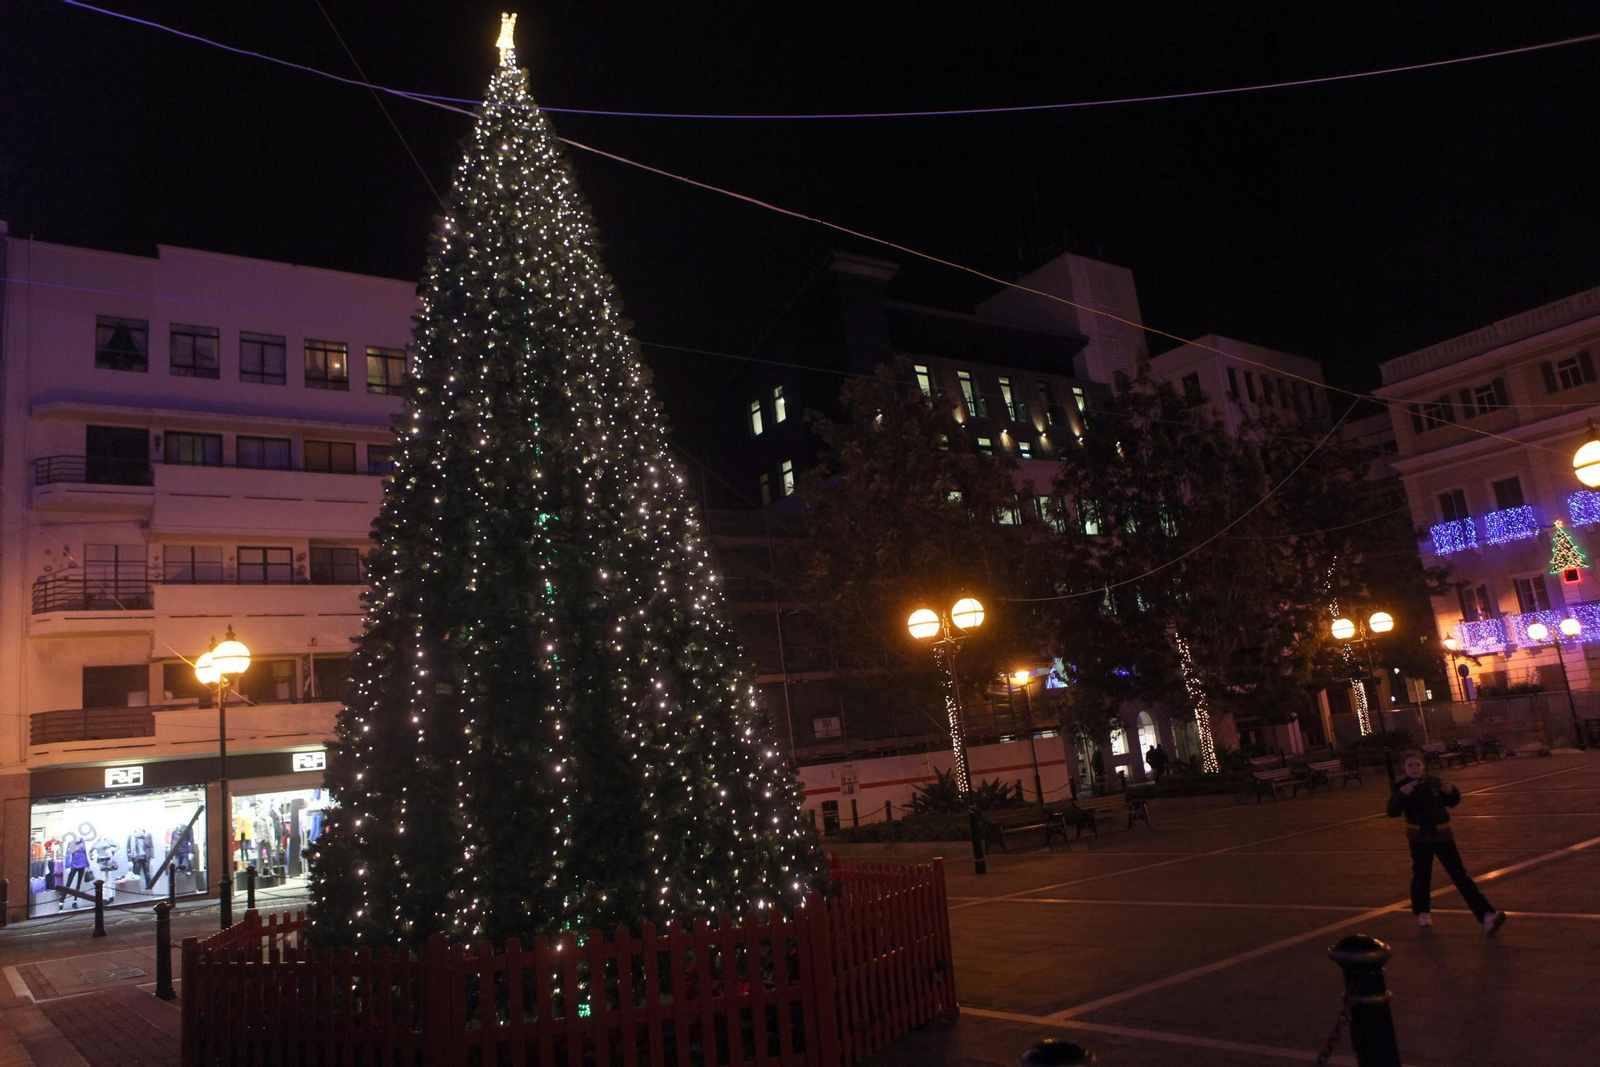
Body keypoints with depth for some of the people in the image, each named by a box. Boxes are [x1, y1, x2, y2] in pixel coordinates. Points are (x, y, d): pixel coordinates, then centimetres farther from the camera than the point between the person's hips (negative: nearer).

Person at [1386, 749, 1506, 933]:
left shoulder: (1434, 782, -1)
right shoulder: (1401, 787, -8)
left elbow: (1452, 802, 14)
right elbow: (1393, 812, -18)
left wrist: (1451, 791, -8)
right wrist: (1401, 794, -33)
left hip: (1442, 835, 1)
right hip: (1419, 838, -1)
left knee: (1460, 875, -1)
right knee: (1421, 875, 8)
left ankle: (1486, 914, -3)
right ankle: (1422, 912, 30)